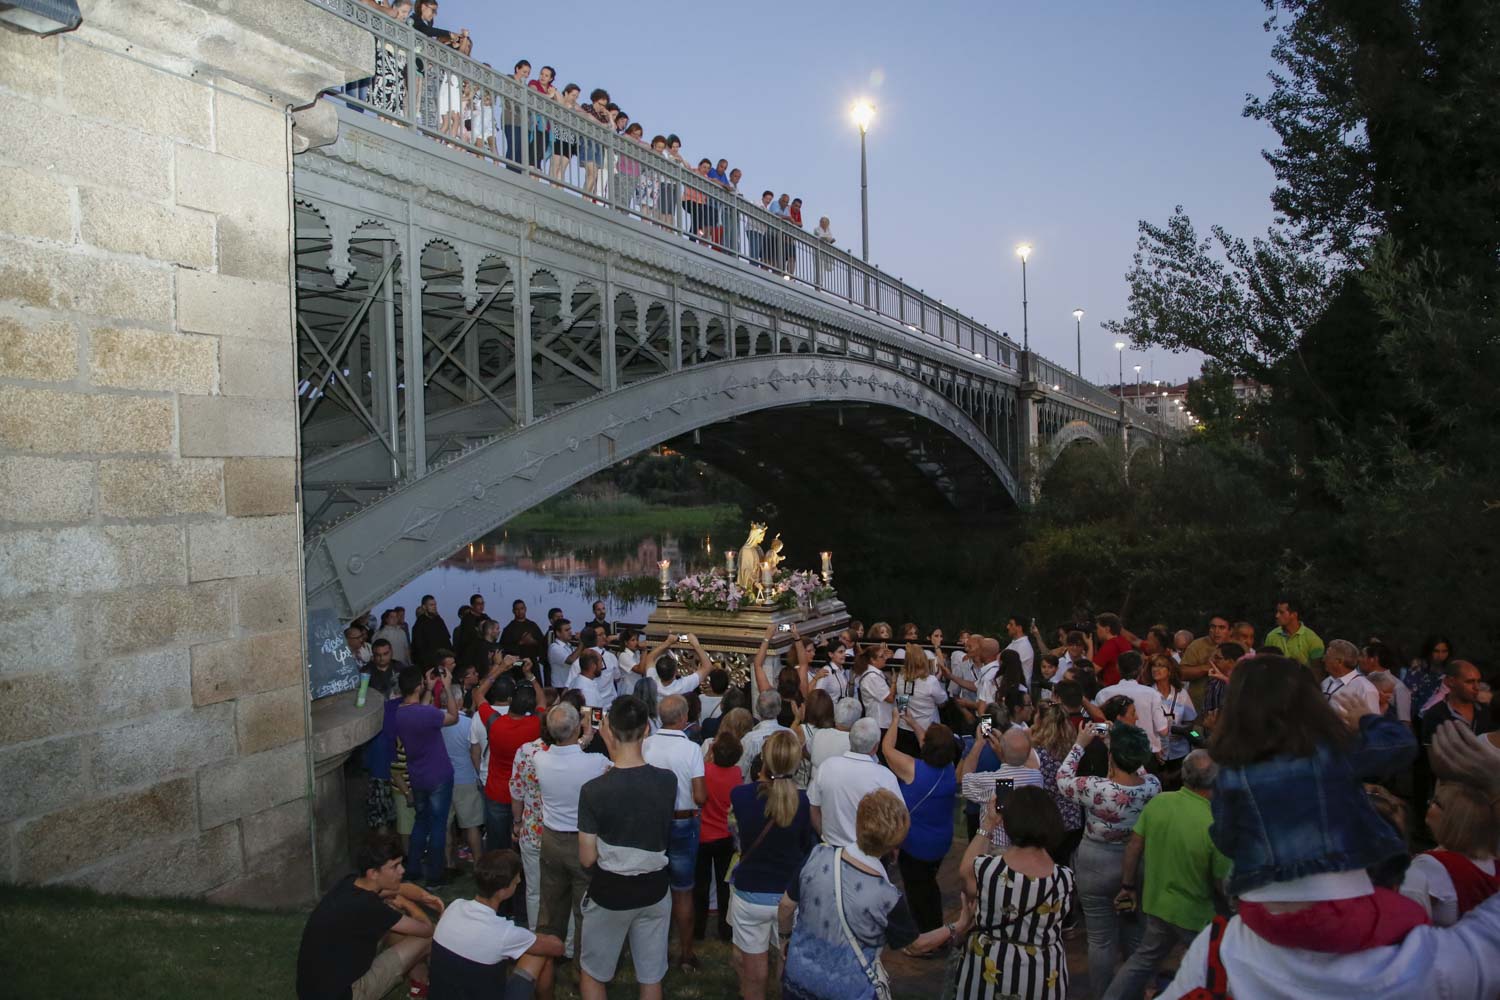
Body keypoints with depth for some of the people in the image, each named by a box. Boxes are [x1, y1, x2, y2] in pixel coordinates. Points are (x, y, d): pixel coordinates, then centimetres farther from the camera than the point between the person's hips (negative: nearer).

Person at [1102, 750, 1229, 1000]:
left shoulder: (1157, 802, -13)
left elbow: (1133, 846, -3)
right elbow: (1222, 883, -19)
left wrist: (1129, 885, 11)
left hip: (1157, 902, 5)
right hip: (1196, 914, -4)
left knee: (1144, 958, 25)